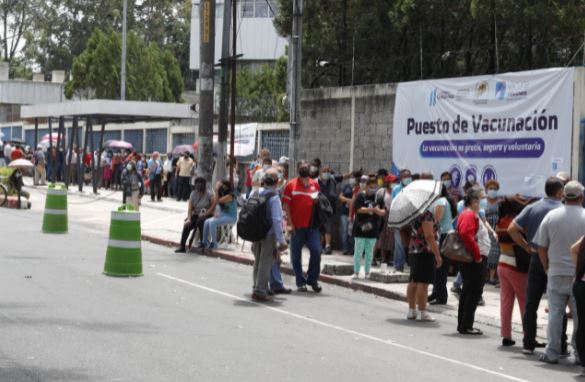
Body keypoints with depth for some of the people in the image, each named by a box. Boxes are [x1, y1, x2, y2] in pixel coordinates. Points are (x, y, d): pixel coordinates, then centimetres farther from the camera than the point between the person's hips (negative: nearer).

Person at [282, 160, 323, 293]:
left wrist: (317, 201, -3)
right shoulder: (291, 185, 0)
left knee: (316, 251, -7)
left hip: (312, 225, 2)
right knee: (296, 255, 4)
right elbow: (286, 205, -2)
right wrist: (290, 223, -9)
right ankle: (301, 282, 16)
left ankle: (313, 279, 11)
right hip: (296, 226, -2)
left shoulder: (315, 184, 9)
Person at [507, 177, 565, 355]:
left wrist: (527, 247, 3)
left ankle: (528, 342, 10)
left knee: (531, 303, 9)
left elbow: (512, 229, -2)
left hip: (536, 259, 3)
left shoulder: (532, 208, 2)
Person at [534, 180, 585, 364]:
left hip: (556, 273, 2)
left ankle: (552, 353, 6)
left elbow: (541, 247, 3)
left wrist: (547, 268, 15)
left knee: (555, 314, 6)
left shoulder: (551, 216, -1)